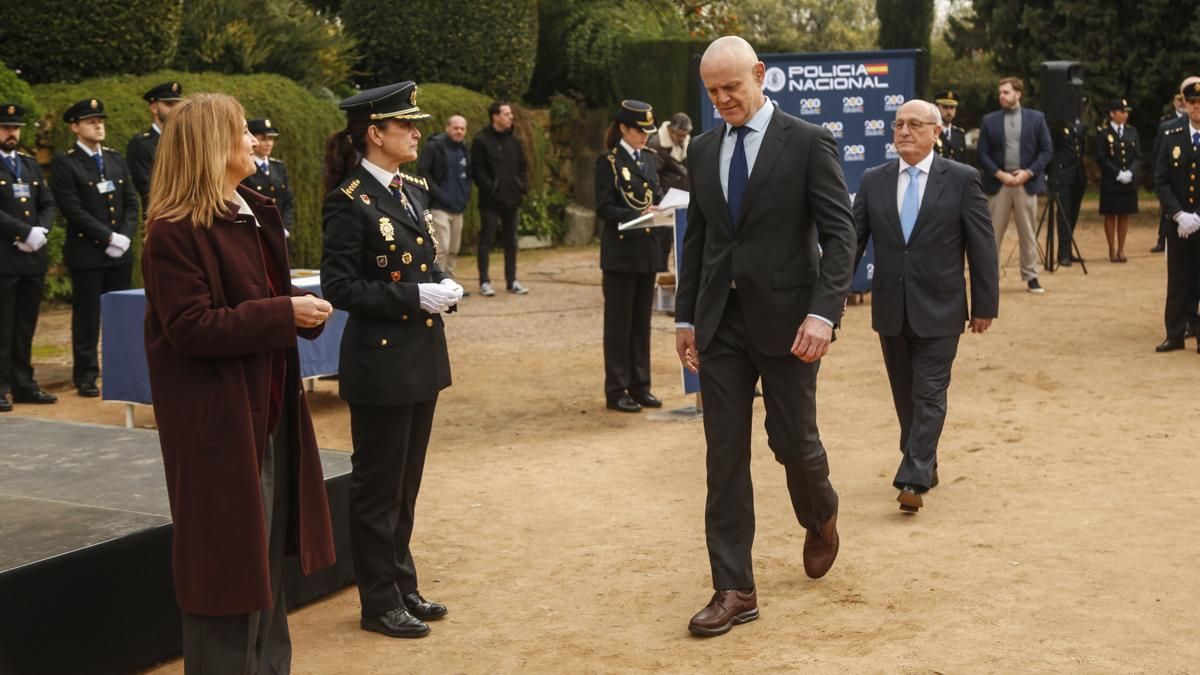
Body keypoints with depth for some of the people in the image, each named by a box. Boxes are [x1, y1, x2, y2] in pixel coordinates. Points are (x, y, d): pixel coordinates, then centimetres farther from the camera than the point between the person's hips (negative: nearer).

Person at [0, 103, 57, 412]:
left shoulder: (31, 165, 17)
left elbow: (48, 204, 14)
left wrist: (42, 231, -5)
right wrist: (26, 232, -16)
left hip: (33, 258, 6)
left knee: (26, 327, 10)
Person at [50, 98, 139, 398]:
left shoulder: (116, 159, 14)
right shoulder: (64, 163, -4)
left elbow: (131, 202, 10)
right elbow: (73, 210, -12)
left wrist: (125, 236, -6)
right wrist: (109, 237, -15)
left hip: (120, 252, 5)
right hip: (86, 253, -5)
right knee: (87, 316, 1)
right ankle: (86, 375, 9)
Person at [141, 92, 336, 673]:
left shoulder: (254, 214, 11)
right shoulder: (174, 232, -17)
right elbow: (191, 326, -23)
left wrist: (302, 308, -2)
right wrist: (284, 314, -23)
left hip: (268, 408, 9)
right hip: (218, 417, -9)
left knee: (265, 550, 18)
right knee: (227, 555, 0)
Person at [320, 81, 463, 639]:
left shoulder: (414, 190, 9)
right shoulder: (350, 202, -14)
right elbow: (340, 287, -17)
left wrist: (444, 287, -4)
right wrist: (415, 296, -21)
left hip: (422, 355, 8)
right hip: (380, 361, -8)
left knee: (406, 482, 17)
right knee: (378, 486, 5)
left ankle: (403, 586, 30)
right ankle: (379, 602, 17)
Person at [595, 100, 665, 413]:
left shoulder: (649, 158, 13)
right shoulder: (608, 161, -6)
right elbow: (604, 208, -12)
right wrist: (637, 216, -25)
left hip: (647, 249, 6)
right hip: (620, 251, -6)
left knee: (642, 321, 11)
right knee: (619, 323, 1)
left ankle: (640, 386, 19)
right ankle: (616, 390, 7)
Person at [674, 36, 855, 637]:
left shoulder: (808, 142, -6)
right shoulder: (703, 149, 10)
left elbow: (839, 232, -10)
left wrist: (824, 311, -21)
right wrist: (686, 316, 13)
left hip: (785, 318, -4)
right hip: (720, 323, 4)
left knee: (793, 441, 5)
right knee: (724, 456, 3)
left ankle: (820, 519, 40)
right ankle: (734, 590, 10)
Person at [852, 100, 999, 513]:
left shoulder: (962, 180, -5)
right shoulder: (874, 181, 4)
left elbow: (982, 245, -3)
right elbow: (853, 240, 5)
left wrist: (985, 305, -4)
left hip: (939, 310, -4)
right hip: (890, 309, 4)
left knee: (929, 396, -5)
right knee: (905, 395, 13)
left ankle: (913, 480, -8)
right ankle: (923, 465, 28)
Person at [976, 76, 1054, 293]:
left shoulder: (1036, 118, 5)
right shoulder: (989, 120, 5)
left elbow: (1047, 150, 3)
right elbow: (983, 154, 3)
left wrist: (1028, 172, -8)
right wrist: (999, 174, -9)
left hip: (1026, 183, 0)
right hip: (998, 183, 0)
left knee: (1028, 232, 5)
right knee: (993, 232, 1)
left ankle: (1031, 275, 13)